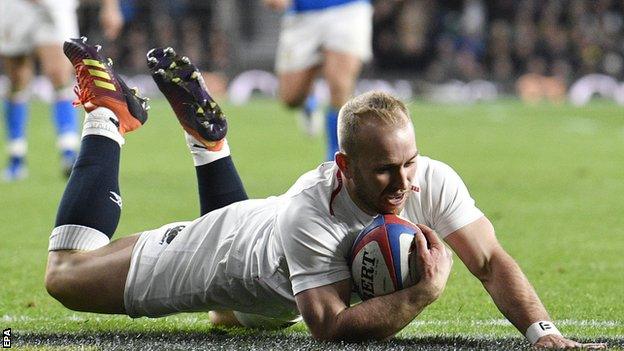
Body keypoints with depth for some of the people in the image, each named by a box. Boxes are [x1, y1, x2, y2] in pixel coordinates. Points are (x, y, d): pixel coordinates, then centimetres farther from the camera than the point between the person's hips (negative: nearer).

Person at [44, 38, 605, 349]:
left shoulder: (433, 182, -35)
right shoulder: (312, 213, -48)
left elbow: (490, 261, -32)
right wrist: (426, 290, -58)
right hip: (225, 254, -5)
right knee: (66, 276, 12)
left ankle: (206, 133, 37)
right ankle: (108, 116, 24)